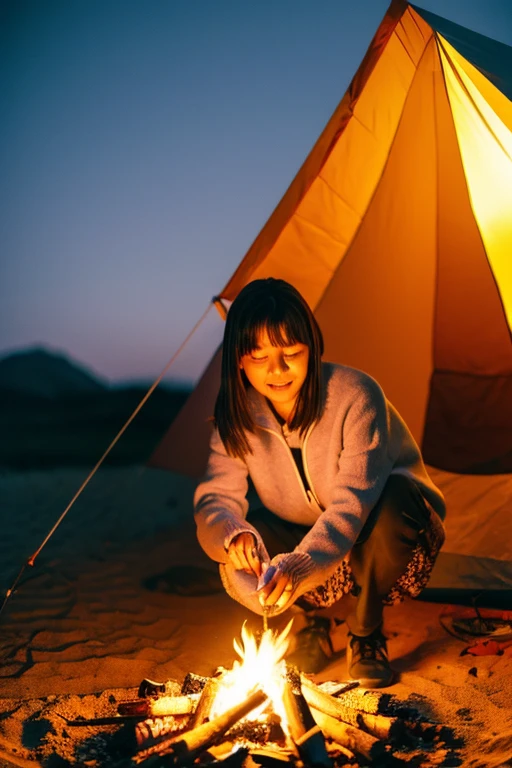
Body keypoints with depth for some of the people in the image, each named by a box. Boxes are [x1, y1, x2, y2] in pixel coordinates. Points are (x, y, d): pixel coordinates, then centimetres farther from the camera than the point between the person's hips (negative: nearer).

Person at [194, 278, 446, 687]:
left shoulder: (357, 396, -27)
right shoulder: (237, 416, -12)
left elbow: (353, 503, -35)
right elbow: (214, 499, -14)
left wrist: (298, 566, -51)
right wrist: (233, 533, -39)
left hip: (376, 541, -2)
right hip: (308, 547, 3)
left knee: (391, 499, -38)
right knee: (238, 568, -29)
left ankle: (366, 634, -12)